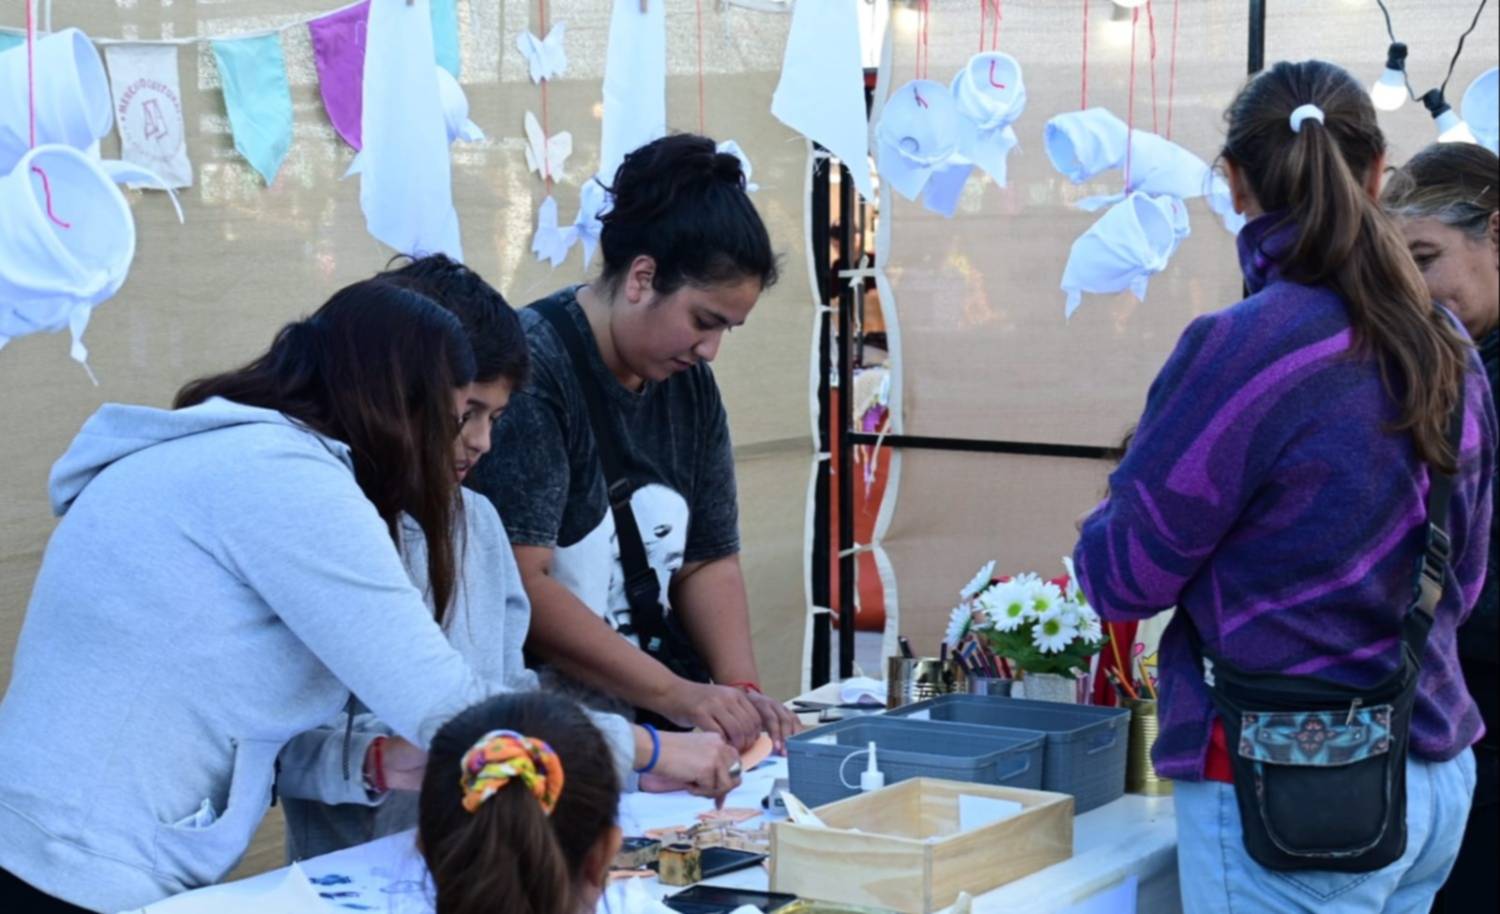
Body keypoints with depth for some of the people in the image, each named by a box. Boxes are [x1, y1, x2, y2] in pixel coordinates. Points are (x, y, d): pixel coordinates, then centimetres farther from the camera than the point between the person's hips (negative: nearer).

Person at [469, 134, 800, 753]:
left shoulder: (688, 382, 11)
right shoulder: (528, 371, -14)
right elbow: (519, 586, -21)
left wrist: (741, 688, -3)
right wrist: (675, 695, -21)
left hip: (642, 718, 7)